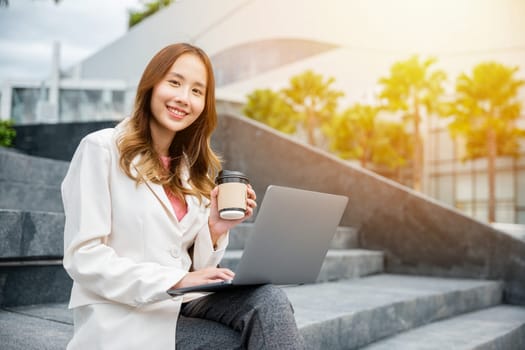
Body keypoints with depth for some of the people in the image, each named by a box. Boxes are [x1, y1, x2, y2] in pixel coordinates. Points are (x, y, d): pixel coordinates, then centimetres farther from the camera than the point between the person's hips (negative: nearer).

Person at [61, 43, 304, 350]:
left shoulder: (192, 169, 13)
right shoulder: (101, 149, -5)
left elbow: (193, 268, 10)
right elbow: (83, 258, -14)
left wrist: (214, 230, -9)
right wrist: (177, 280, -22)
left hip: (181, 307, 5)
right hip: (123, 318, -5)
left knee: (268, 300, -22)